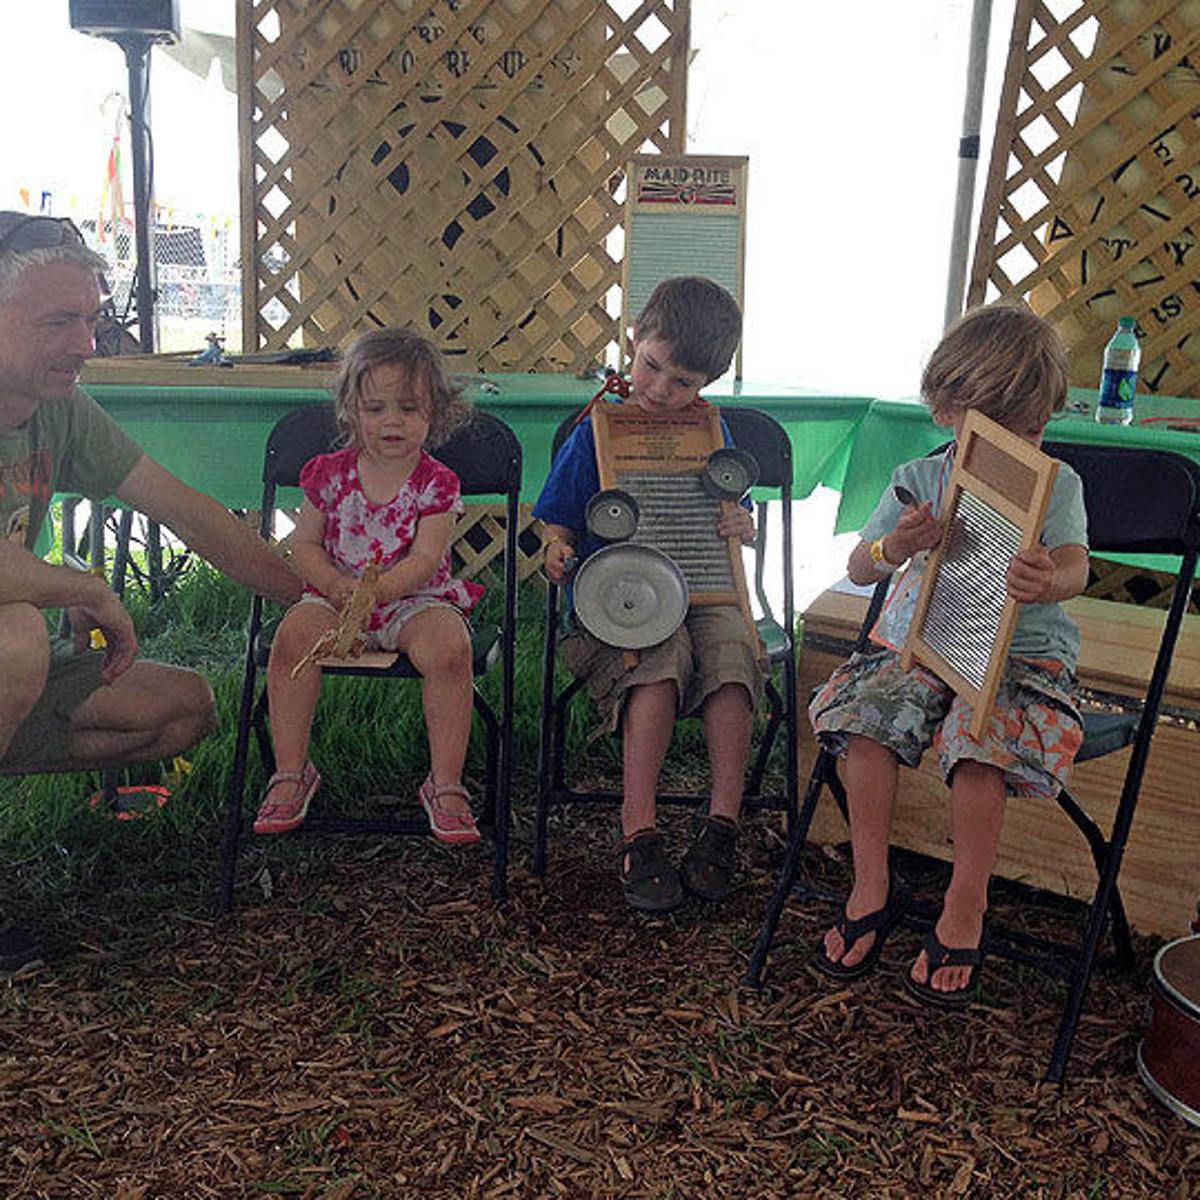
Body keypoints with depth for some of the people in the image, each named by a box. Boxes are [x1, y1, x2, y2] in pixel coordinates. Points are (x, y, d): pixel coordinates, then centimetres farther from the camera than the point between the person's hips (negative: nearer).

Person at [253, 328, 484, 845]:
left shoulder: (436, 483, -4)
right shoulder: (331, 473, 3)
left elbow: (424, 560, -13)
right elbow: (303, 543, 5)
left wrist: (375, 590, -29)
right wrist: (337, 587, -15)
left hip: (413, 600, -2)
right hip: (334, 595, 2)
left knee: (448, 647, -31)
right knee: (293, 635, -27)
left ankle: (445, 783, -20)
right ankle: (291, 773, -13)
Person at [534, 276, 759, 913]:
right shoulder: (595, 433, 3)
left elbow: (728, 518, 21)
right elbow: (558, 522, 7)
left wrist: (741, 526, -3)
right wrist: (556, 553, -15)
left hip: (699, 595, 3)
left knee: (732, 645, -30)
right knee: (663, 655, -34)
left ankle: (721, 824, -24)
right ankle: (638, 836, -30)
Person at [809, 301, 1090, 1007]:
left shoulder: (1056, 484, -2)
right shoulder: (920, 481, 4)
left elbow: (1075, 568, -18)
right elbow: (859, 569, 0)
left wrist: (1048, 582, -45)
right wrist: (893, 548, -26)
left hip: (1023, 657, -3)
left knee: (978, 741, -31)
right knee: (864, 715, -23)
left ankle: (965, 911, -13)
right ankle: (871, 889, -8)